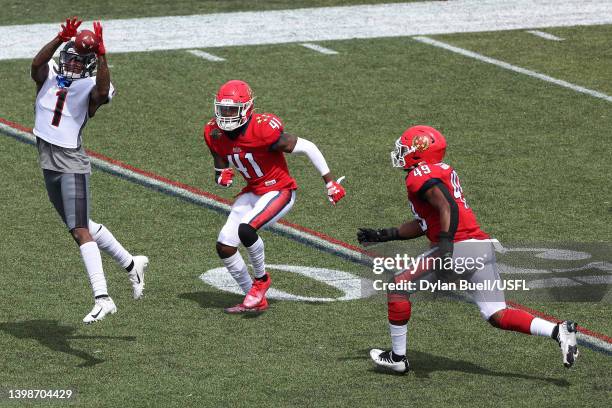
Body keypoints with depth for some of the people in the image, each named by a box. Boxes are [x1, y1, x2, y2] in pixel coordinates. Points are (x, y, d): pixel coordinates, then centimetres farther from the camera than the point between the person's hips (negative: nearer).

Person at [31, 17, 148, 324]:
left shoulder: (91, 86, -7)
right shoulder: (48, 75, 3)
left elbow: (103, 91, -31)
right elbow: (38, 62, -19)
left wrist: (100, 55, -38)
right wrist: (62, 39, -32)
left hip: (72, 164, -6)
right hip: (49, 163, 6)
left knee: (80, 230, -15)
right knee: (82, 226, 17)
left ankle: (102, 299, -19)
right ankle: (131, 264, 34)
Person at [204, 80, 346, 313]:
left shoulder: (263, 130, -27)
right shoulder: (215, 134, -7)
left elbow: (308, 148, -19)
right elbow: (220, 169, 10)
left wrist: (330, 183, -13)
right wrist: (222, 177, -16)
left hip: (279, 191, -8)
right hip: (253, 192, 8)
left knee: (245, 230, -30)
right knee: (224, 246, -1)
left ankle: (261, 279, -3)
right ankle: (256, 300, 14)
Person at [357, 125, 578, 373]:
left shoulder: (420, 176, -4)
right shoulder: (442, 171, 25)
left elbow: (447, 208, -21)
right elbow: (424, 224, 32)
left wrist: (445, 248, -29)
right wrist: (383, 236, 34)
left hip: (458, 249, -9)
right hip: (483, 248, 9)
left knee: (398, 286, 6)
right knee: (497, 317, 6)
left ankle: (398, 357, 10)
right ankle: (558, 331, -11)